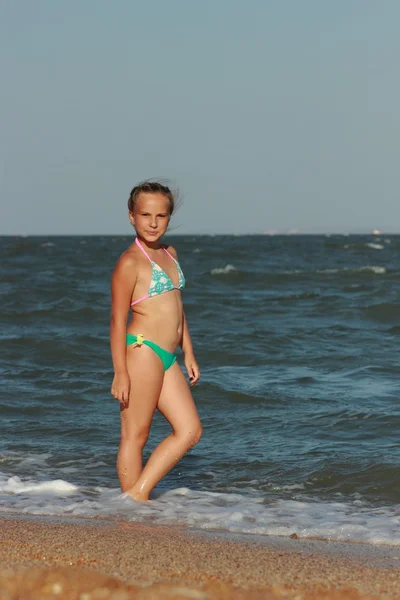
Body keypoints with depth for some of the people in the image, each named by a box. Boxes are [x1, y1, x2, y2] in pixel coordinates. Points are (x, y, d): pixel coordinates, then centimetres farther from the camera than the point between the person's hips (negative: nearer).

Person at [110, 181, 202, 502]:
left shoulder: (169, 254, 15)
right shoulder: (130, 262, -10)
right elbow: (118, 321, -11)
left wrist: (189, 354, 22)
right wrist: (121, 373, -15)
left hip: (166, 357, 9)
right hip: (142, 351, -9)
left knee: (190, 430, 7)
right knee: (135, 435, -1)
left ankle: (138, 493, 9)